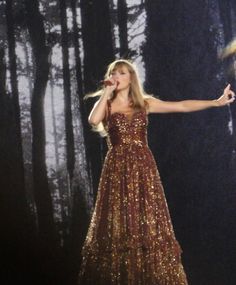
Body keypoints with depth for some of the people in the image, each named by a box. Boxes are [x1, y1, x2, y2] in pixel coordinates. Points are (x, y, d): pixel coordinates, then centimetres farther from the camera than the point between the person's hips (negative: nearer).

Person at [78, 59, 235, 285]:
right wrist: (107, 93, -8)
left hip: (143, 167, 1)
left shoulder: (145, 103, 10)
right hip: (117, 168, -1)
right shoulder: (106, 105, 7)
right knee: (118, 224, -2)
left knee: (148, 222, 0)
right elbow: (94, 121, -16)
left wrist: (217, 101, 0)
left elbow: (183, 106, 5)